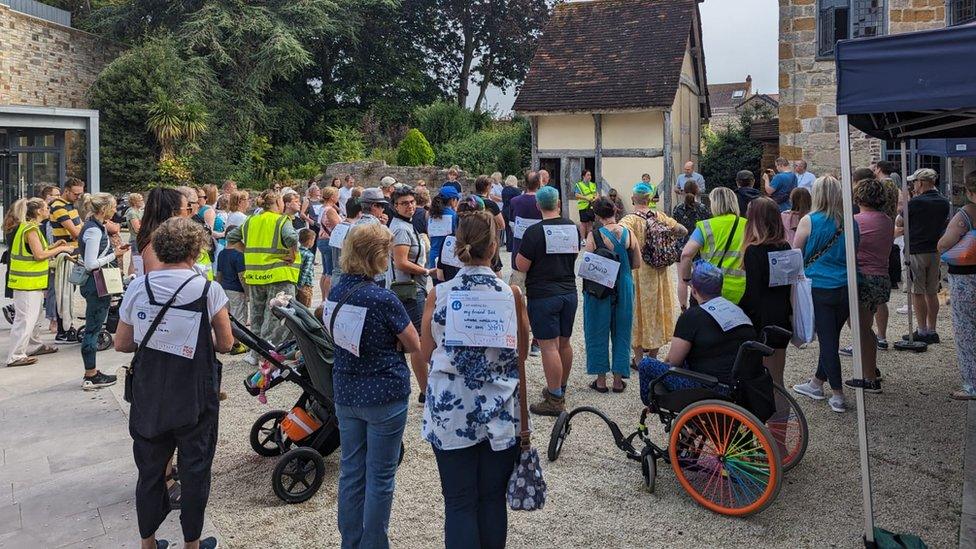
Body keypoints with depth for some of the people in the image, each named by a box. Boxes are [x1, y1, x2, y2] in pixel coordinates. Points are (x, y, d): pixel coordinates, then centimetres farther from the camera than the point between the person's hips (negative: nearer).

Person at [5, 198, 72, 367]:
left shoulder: (29, 227, 14)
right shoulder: (30, 229, -16)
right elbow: (39, 255, -22)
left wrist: (53, 246, 10)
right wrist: (60, 249, -12)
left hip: (32, 281, 10)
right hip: (27, 282, -10)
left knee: (33, 316, 21)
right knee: (25, 319, -6)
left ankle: (34, 346, 33)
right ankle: (15, 356, -2)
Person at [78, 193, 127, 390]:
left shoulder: (96, 227, 12)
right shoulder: (94, 230, -18)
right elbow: (91, 264, -22)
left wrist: (115, 251, 8)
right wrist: (114, 255, -12)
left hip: (98, 285, 10)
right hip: (96, 285, -10)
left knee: (93, 328, 14)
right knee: (93, 328, -3)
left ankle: (92, 373, 22)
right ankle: (90, 377, 4)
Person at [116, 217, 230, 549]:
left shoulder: (137, 288, -5)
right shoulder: (208, 290, -13)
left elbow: (121, 344, 4)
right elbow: (225, 344, -7)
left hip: (149, 399, 3)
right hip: (195, 400, -3)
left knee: (150, 470, 18)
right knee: (194, 470, 14)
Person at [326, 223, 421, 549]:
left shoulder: (336, 292, 0)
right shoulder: (383, 300, -19)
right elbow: (415, 346, -10)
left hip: (346, 394, 6)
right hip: (384, 397, -6)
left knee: (351, 472, 17)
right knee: (379, 478, 7)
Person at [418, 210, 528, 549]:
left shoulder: (439, 295, -8)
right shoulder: (511, 294, -8)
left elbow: (425, 356, 0)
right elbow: (521, 354, 1)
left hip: (450, 410, 0)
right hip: (500, 411, 1)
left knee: (459, 502, 9)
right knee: (493, 499, 15)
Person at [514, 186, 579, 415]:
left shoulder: (534, 232, -15)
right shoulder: (573, 228, 5)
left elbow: (521, 266, -12)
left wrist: (522, 249, 5)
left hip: (543, 295, -7)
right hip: (569, 292, 7)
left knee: (549, 347, -4)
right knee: (564, 343, 16)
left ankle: (555, 399, -1)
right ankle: (560, 389, 31)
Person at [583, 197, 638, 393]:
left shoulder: (594, 236, -15)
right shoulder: (628, 233, -4)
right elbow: (636, 262, 3)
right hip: (624, 289, 3)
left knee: (598, 333, 11)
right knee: (621, 333, 14)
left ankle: (601, 379, 17)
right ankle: (618, 380, 20)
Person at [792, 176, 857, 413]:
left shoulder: (809, 221, -10)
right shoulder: (850, 222, 3)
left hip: (820, 288, -5)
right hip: (847, 287, 5)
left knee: (827, 340, 2)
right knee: (831, 337, 16)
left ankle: (838, 396, 5)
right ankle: (817, 383, 32)